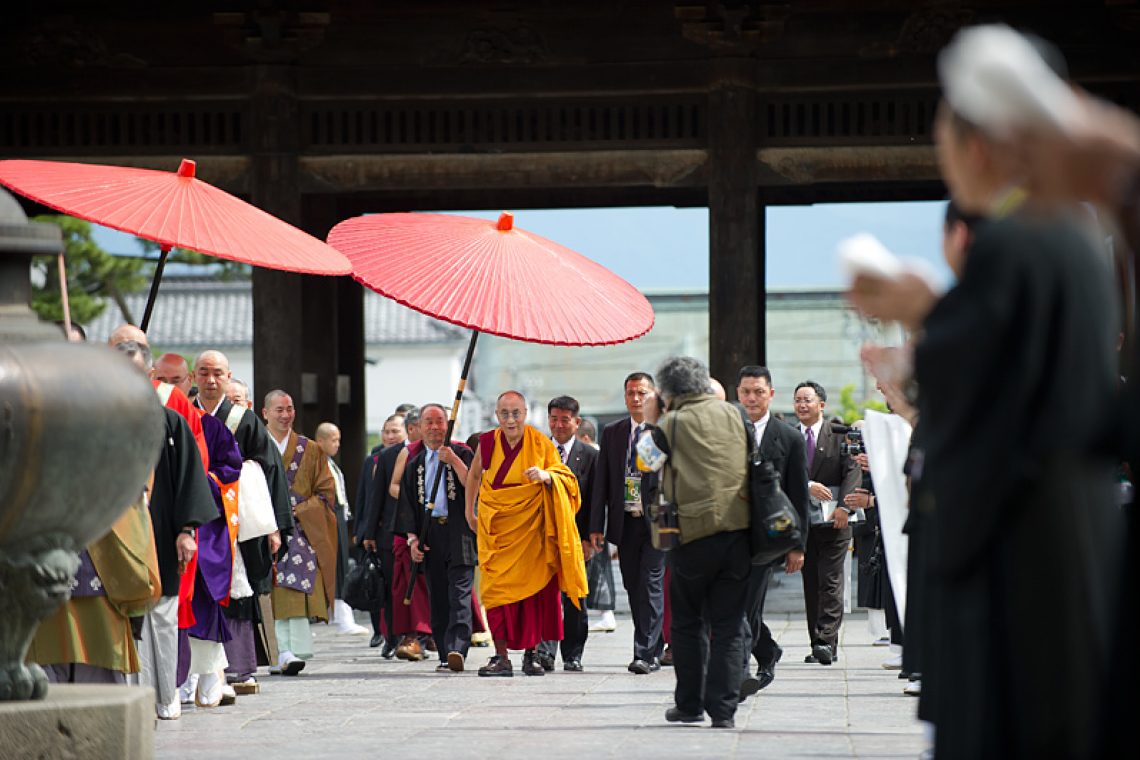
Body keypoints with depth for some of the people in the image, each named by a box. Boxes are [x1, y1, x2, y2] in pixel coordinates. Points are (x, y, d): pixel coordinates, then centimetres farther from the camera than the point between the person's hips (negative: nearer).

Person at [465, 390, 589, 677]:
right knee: (498, 587, -5)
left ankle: (531, 655, 10)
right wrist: (469, 512, 22)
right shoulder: (487, 442, -1)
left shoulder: (540, 443, -6)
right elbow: (474, 475, 18)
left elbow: (566, 479, -3)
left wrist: (546, 476, -24)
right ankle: (501, 657, -2)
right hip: (496, 527, 1)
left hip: (531, 526, -1)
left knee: (534, 588, -1)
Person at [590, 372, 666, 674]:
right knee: (633, 587, 8)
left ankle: (644, 653, -10)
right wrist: (596, 526, 4)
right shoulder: (612, 433, 10)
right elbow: (602, 482, 9)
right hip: (625, 522, 4)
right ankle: (655, 650, 19)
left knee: (650, 584, -10)